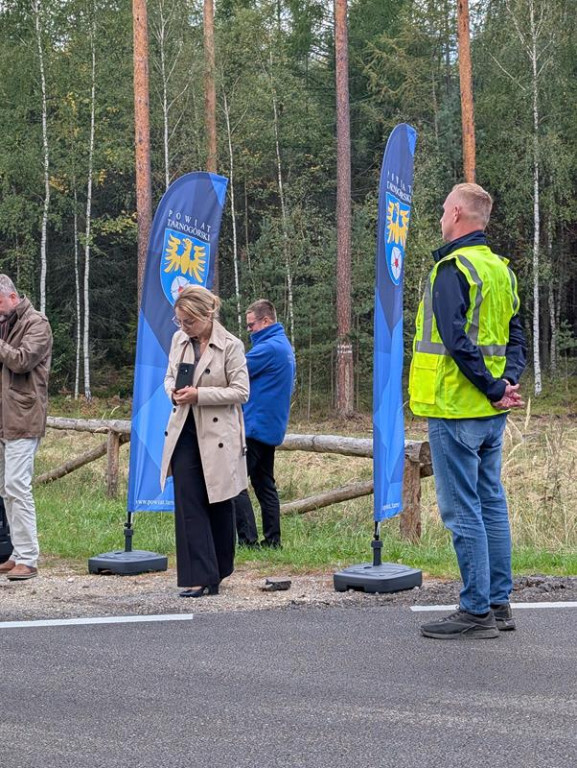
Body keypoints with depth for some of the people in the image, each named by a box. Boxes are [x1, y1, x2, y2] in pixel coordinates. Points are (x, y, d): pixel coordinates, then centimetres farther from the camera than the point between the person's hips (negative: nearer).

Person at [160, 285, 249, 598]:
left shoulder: (230, 346, -10)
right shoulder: (179, 340, 5)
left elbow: (241, 391, -11)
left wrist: (199, 394, -20)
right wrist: (174, 392, -8)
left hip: (217, 434, -4)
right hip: (184, 431, 4)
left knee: (218, 505, 9)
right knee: (188, 504, -5)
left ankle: (218, 572, 26)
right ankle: (198, 577, -4)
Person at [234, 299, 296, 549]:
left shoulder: (269, 347, -16)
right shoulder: (285, 346, 16)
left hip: (255, 425, -10)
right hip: (272, 427, 10)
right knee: (265, 484, 14)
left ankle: (247, 539, -12)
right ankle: (272, 539, 14)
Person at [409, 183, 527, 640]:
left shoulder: (452, 269, -14)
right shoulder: (501, 270, 14)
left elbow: (458, 340, -22)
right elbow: (516, 337, 13)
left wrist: (494, 389, -15)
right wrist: (508, 382, 0)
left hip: (456, 411, -9)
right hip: (491, 414, 9)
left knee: (462, 510, -4)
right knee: (491, 503, 14)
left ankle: (476, 611, -2)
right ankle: (499, 603, 19)